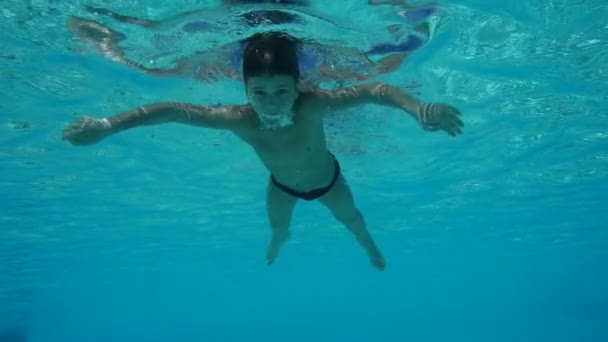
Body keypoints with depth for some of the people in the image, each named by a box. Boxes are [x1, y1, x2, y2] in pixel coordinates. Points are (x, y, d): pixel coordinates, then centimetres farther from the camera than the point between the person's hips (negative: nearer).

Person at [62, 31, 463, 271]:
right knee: (277, 226, 26)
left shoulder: (313, 105, -47)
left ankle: (371, 247, 64)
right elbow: (174, 110, -37)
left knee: (350, 217, 26)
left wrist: (418, 107, -70)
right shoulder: (239, 120, -41)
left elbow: (374, 90, -52)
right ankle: (279, 241, 69)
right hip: (282, 184, 1)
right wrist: (107, 125, -41)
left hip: (326, 178, -1)